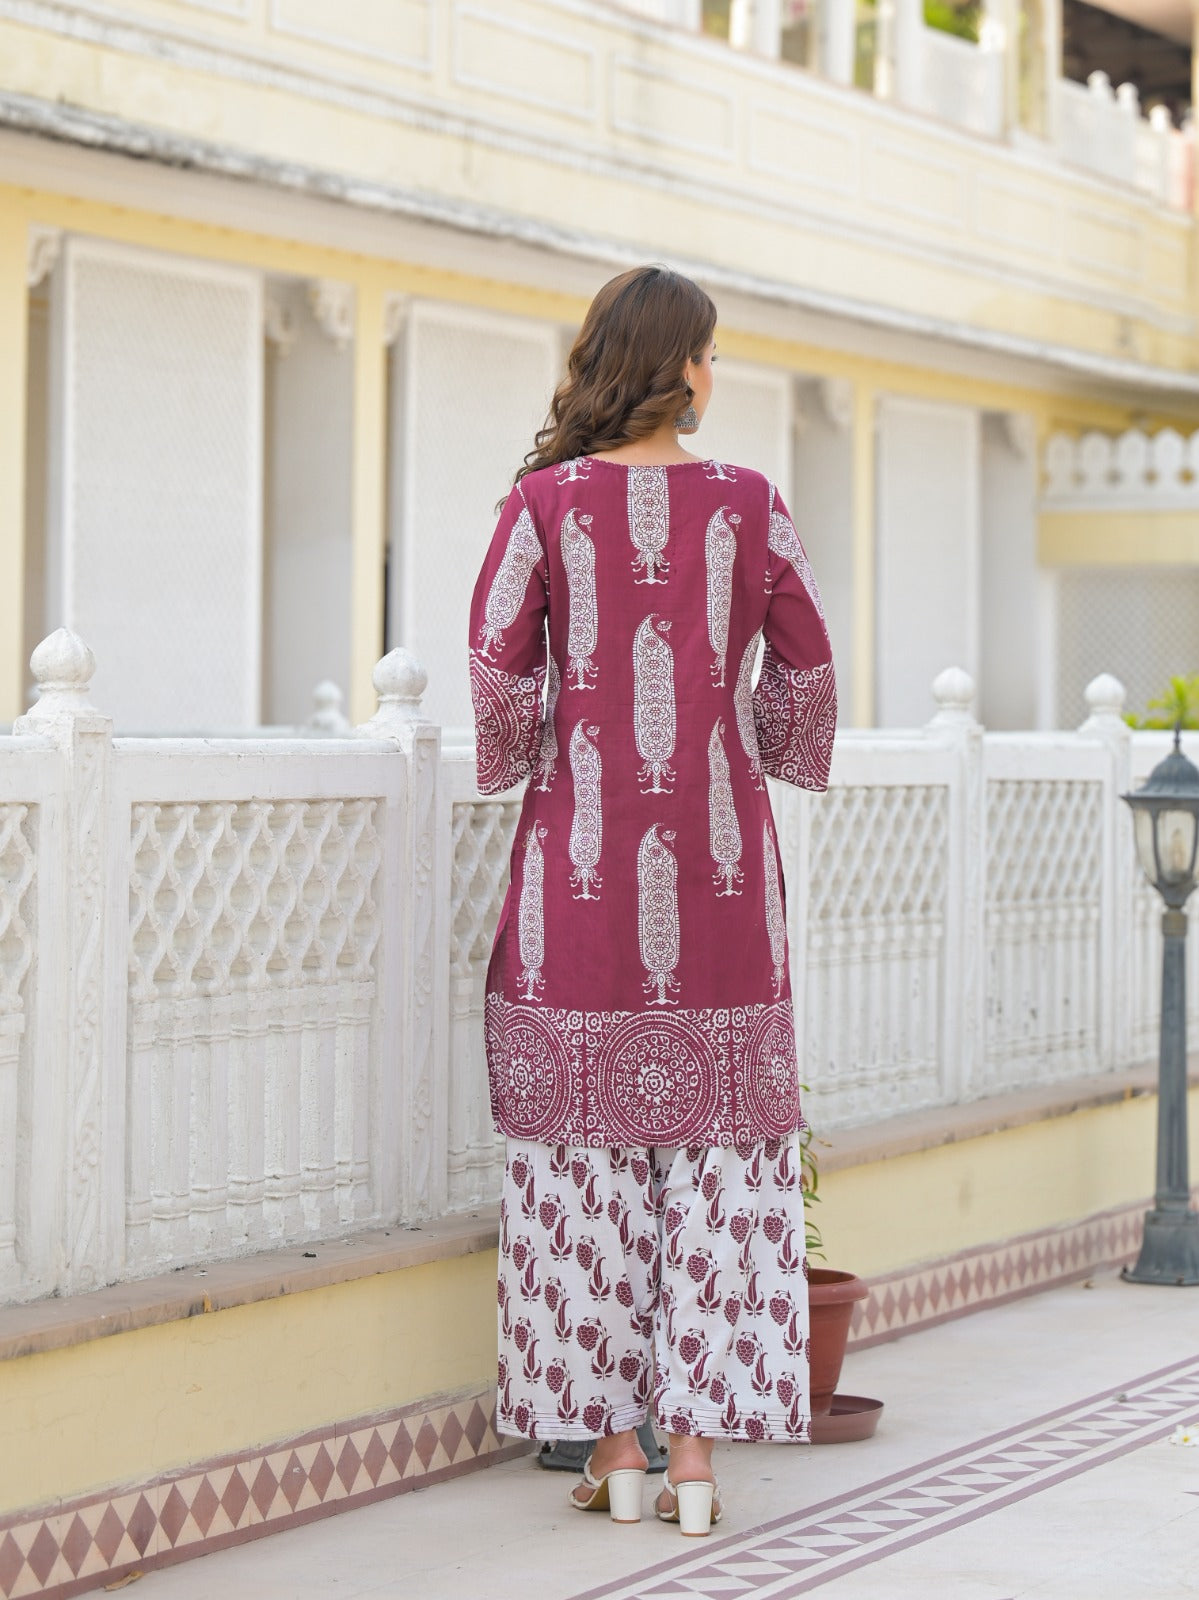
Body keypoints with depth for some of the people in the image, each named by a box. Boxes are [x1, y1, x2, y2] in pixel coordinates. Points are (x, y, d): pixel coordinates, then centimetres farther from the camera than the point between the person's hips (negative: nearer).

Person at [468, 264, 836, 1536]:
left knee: (587, 1149, 5)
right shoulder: (745, 503, 2)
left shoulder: (547, 500, -1)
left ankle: (611, 1443, 7)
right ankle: (697, 1448, 3)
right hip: (715, 853, 1)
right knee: (715, 1143, 4)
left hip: (583, 838, 0)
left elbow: (496, 658, -7)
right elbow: (806, 664, 6)